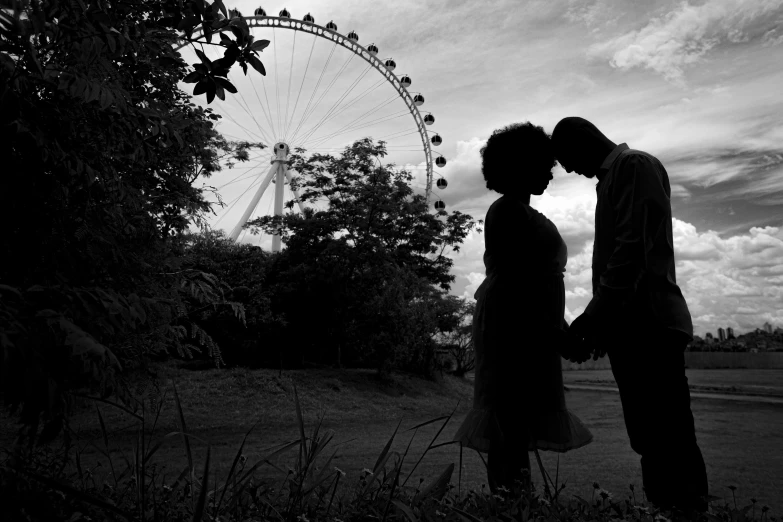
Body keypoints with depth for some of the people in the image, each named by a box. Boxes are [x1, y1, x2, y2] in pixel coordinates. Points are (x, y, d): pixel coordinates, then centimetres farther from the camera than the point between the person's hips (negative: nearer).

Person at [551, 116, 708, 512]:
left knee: (668, 439, -9)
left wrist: (595, 315, -19)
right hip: (631, 326, 10)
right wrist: (604, 323, 20)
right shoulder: (612, 178, 25)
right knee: (650, 439, 8)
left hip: (648, 323, -9)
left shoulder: (635, 165, -3)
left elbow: (633, 248, -16)